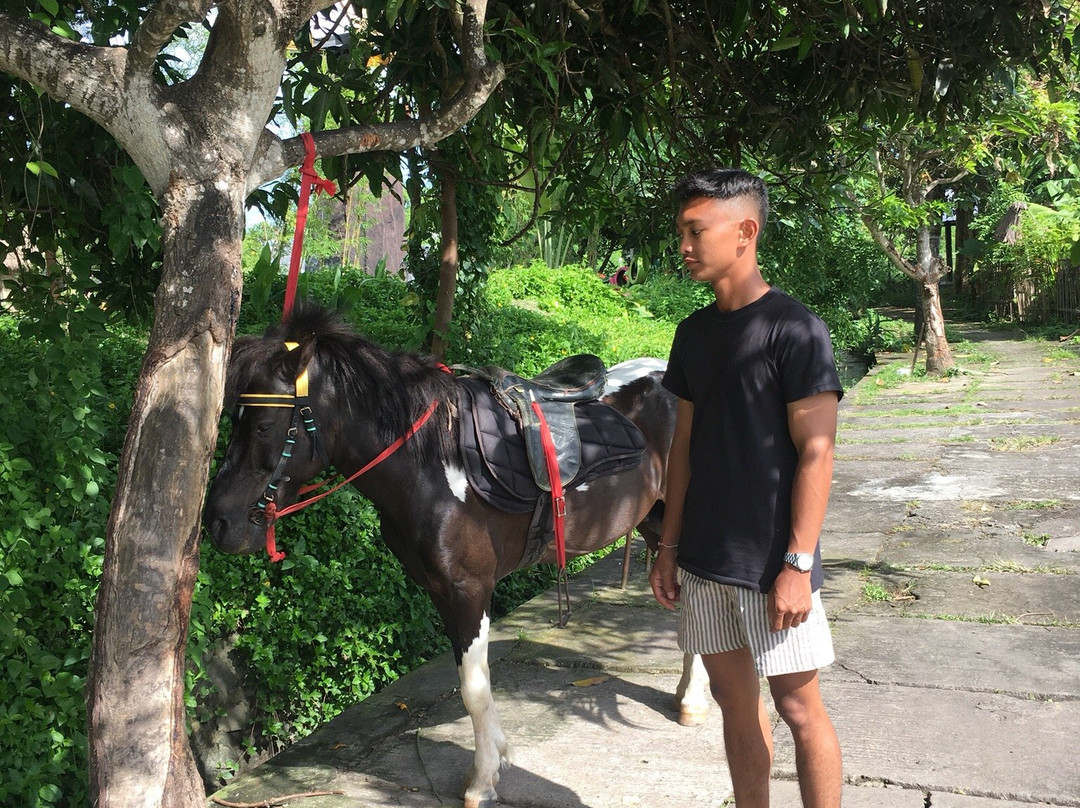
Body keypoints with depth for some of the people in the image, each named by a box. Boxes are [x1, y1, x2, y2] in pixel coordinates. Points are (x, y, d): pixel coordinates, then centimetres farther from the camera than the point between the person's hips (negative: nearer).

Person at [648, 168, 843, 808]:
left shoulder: (795, 328, -11)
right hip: (704, 562, 6)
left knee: (798, 706, 5)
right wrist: (669, 547, 10)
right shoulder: (695, 332, 8)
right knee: (735, 701, 16)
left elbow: (815, 453, -14)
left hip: (772, 563, -6)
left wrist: (798, 565, -17)